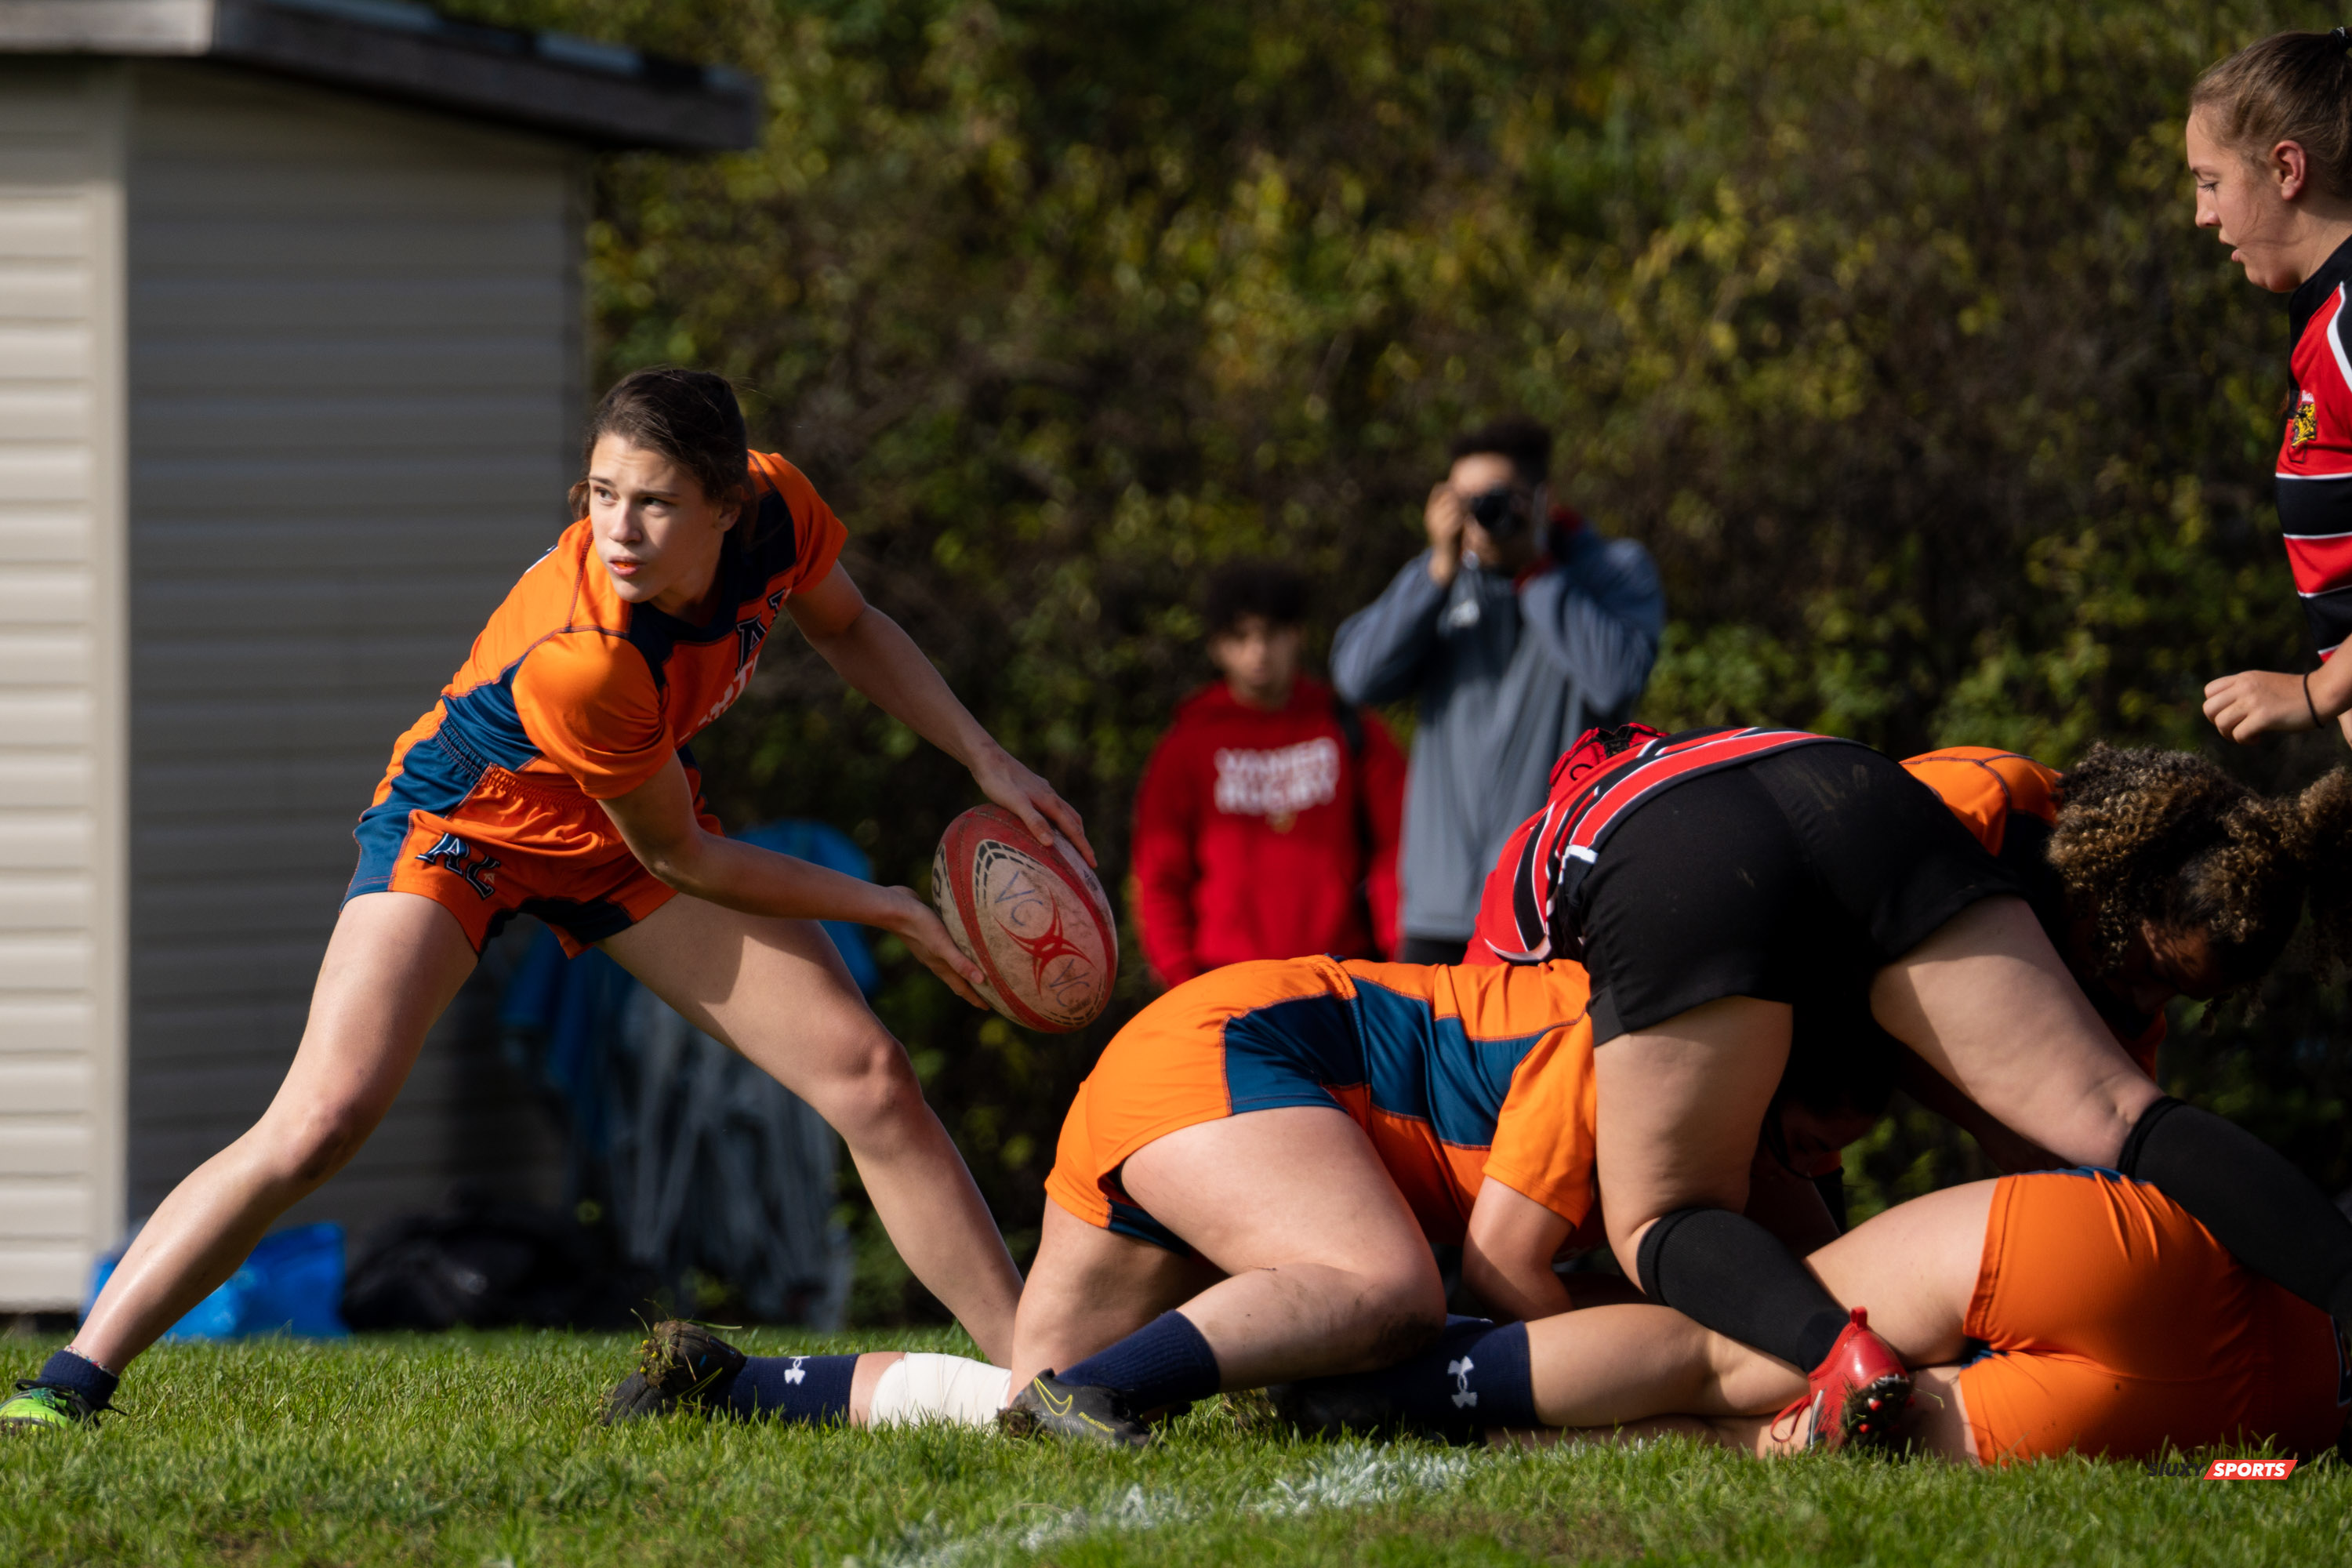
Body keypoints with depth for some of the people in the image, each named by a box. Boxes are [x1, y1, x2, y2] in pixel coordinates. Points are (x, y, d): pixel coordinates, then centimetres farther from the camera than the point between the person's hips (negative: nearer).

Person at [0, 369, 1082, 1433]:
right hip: (465, 819, -6)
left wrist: (984, 758, -5)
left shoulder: (779, 510, -24)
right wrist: (883, 909, -15)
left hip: (622, 839, 6)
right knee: (323, 1119, -24)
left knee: (867, 1074, -5)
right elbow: (680, 859, -24)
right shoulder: (578, 658, -41)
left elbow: (848, 629, 3)